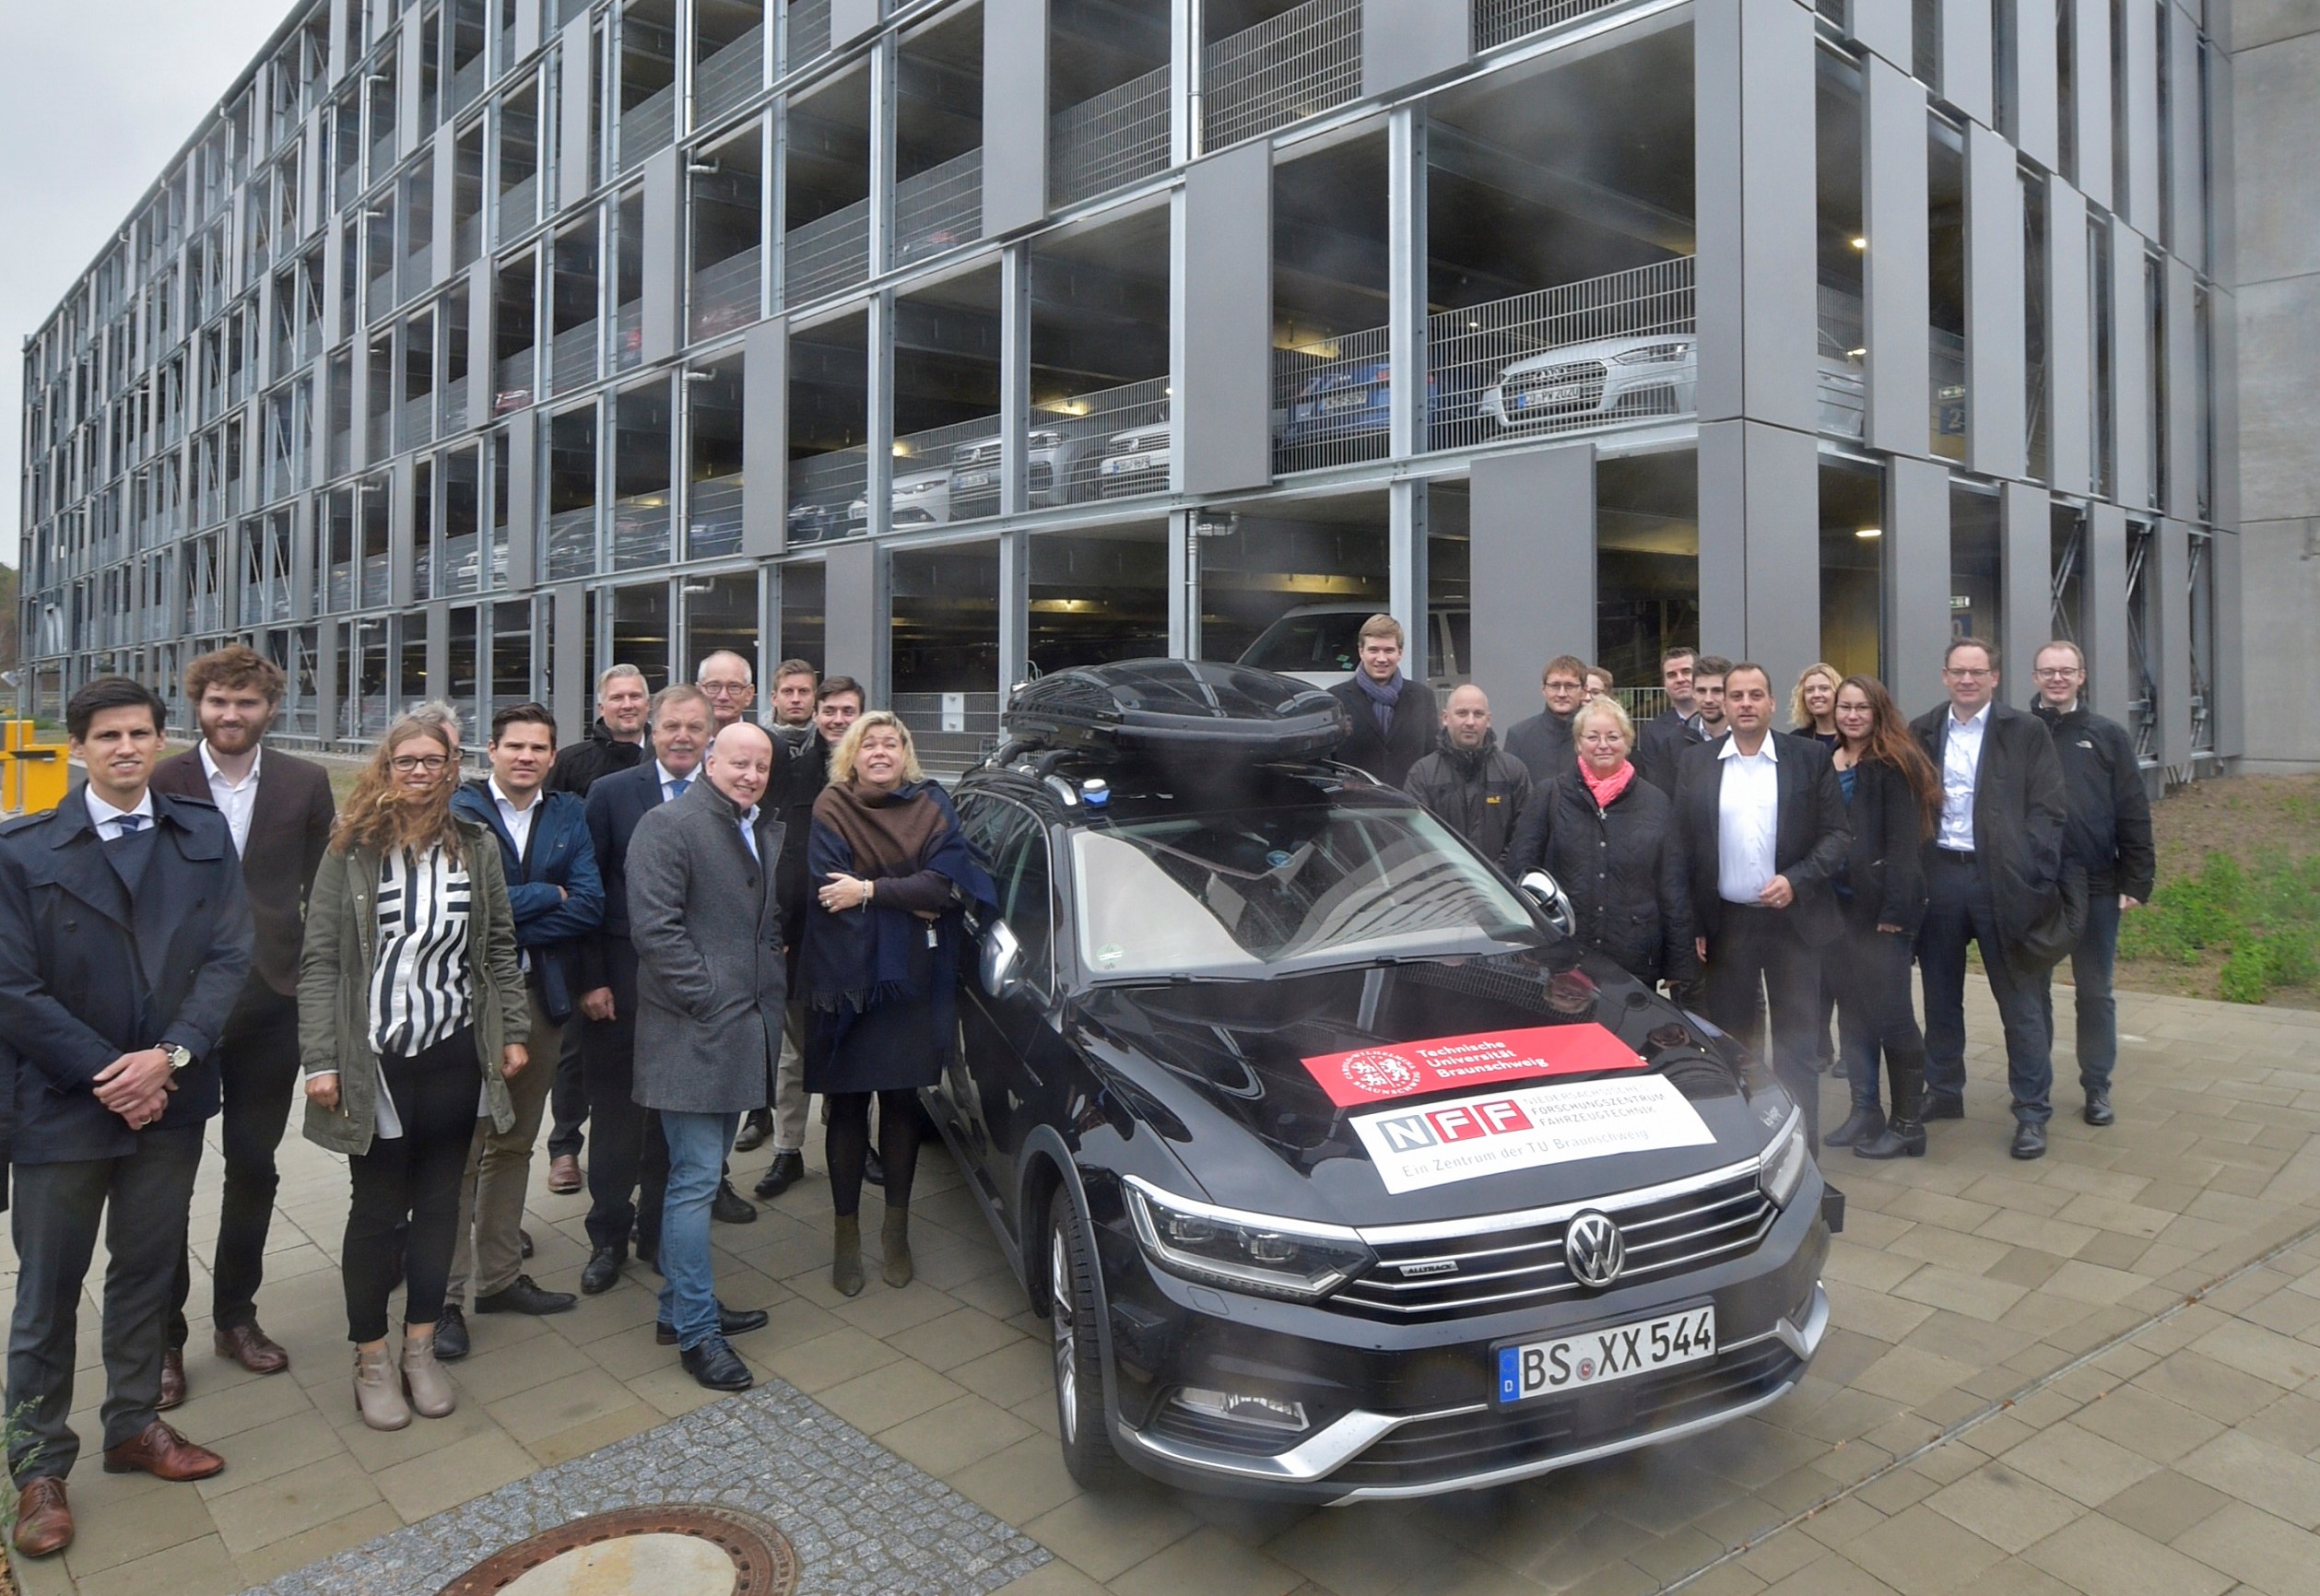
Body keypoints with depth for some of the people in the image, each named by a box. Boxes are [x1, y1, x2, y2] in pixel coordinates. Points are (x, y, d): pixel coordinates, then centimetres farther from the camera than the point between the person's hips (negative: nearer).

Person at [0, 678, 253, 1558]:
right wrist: (104, 1074, -13)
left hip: (169, 1097, 3)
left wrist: (171, 1056, -15)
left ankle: (134, 1424, 33)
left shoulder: (204, 835, 2)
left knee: (147, 1273, 16)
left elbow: (229, 954, -3)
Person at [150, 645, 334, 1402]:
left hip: (272, 1002, 2)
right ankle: (163, 1333, 24)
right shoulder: (160, 783, -5)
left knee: (254, 1166, 13)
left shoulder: (305, 784, 0)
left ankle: (236, 1315, 30)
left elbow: (323, 889, 5)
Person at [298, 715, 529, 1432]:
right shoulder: (353, 852, -6)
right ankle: (371, 1360, 23)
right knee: (377, 1208, 7)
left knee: (438, 1202, 11)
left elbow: (500, 947, 10)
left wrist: (512, 1031, 6)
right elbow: (320, 962, -6)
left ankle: (421, 1350, 26)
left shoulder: (475, 846, 3)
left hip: (455, 1053, 3)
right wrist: (321, 1061, -11)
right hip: (376, 1058, -3)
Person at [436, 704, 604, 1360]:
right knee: (461, 1151, 2)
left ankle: (500, 1276, 29)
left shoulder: (569, 815, 5)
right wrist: (548, 895, -11)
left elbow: (590, 906, -6)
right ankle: (446, 1297, 14)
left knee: (514, 1145, 16)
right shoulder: (457, 811, -7)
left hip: (542, 995, 5)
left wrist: (508, 919, -15)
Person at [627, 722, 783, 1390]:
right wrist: (709, 1000, -18)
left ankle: (681, 1306, 28)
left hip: (744, 1032, 8)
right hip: (693, 1032, -8)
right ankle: (696, 1331, 6)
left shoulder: (769, 832, 15)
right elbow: (654, 926, -17)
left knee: (701, 1175, 17)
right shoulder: (669, 825, -10)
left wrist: (773, 989, 12)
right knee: (697, 1179, -4)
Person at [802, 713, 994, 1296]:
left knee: (902, 1101, 9)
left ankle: (897, 1228, 23)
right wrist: (909, 900, -14)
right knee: (848, 1106, 4)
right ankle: (846, 1232, 17)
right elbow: (828, 890, -13)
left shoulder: (933, 808, 3)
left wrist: (870, 890, -17)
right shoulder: (830, 810, -1)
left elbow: (945, 885, -10)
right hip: (846, 978, -1)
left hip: (912, 981, 2)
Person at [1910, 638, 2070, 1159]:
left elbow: (2047, 810, -4)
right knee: (1940, 995, 13)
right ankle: (1943, 1092, 27)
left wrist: (2031, 878, -13)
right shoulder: (1921, 733, 8)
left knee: (2020, 1001, 3)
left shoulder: (2026, 732, 0)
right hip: (1938, 877, 3)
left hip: (2002, 881, -3)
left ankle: (2032, 1112, 12)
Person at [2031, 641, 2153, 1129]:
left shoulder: (2109, 737, 4)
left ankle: (2097, 1087, 20)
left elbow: (2134, 815, 2)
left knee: (2095, 992, 9)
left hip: (2095, 888, 0)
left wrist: (2137, 881, -3)